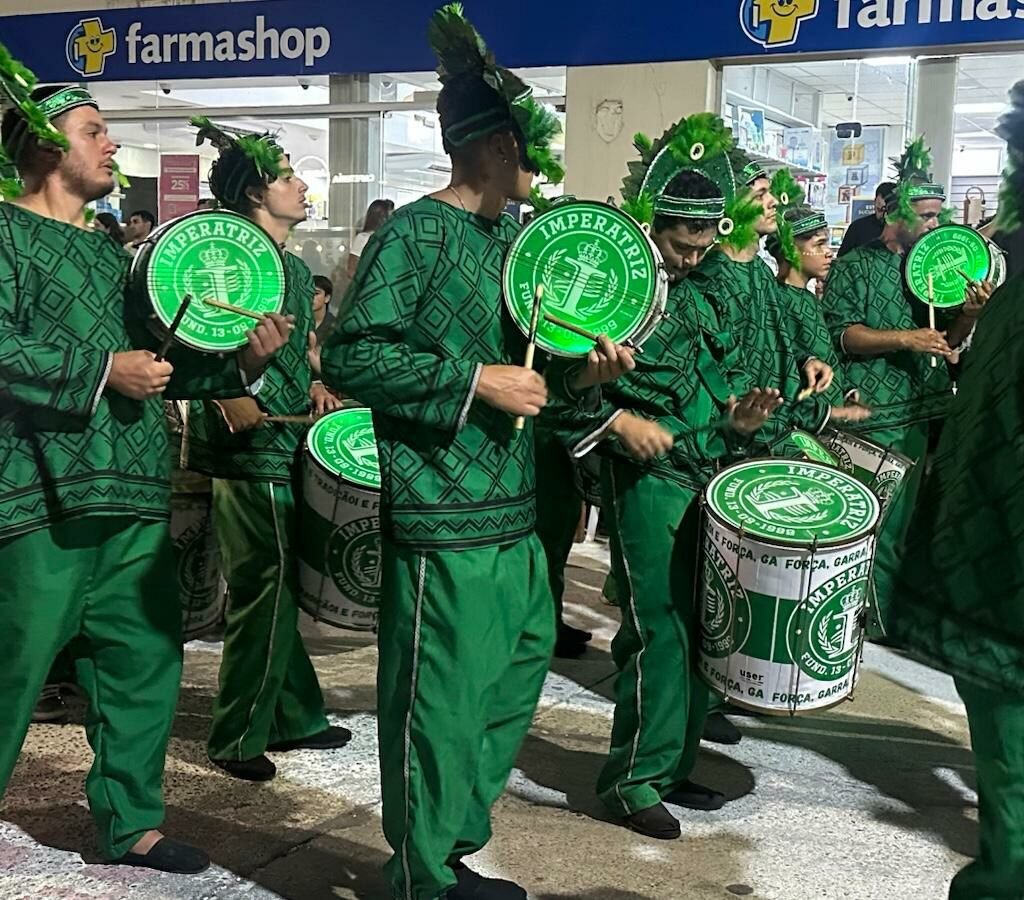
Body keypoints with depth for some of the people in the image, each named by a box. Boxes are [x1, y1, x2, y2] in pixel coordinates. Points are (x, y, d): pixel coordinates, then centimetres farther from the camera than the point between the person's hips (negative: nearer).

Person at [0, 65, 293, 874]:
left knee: (145, 661, 11)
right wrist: (103, 370, -18)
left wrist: (241, 361, 5)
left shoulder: (110, 250, 20)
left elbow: (155, 358, 20)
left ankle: (132, 823, 24)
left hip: (132, 493, 8)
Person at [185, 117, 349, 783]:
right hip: (252, 452, -9)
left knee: (282, 587, 16)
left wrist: (315, 387, 11)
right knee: (266, 590, -4)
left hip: (289, 448, 9)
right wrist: (228, 392, -29)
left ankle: (294, 717, 28)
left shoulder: (296, 268, 17)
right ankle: (237, 739, 8)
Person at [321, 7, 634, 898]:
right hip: (444, 522, -9)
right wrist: (474, 380, -20)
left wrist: (581, 372, 1)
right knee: (438, 708, 0)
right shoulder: (415, 233, -11)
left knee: (510, 692, 17)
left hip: (516, 514, 9)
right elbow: (351, 356, -18)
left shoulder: (518, 238, 14)